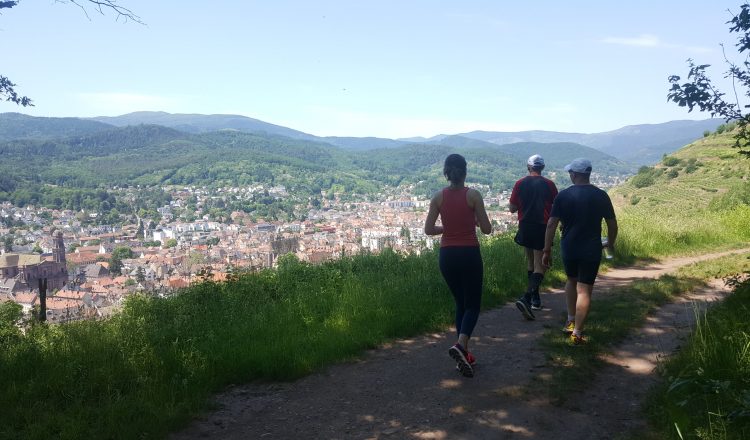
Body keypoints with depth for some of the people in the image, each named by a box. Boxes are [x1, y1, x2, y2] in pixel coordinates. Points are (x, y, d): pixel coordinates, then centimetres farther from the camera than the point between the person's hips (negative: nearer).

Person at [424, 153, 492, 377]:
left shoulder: (438, 196, -1)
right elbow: (487, 229, -6)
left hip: (447, 255, 4)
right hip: (469, 254, -3)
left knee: (460, 303, 18)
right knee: (473, 305, 7)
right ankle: (460, 345, -18)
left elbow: (428, 229, 0)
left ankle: (464, 355, 19)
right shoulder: (473, 195, -9)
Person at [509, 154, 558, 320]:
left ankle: (535, 299, 27)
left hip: (525, 227, 3)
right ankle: (526, 298, -21)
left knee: (530, 261, 19)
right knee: (540, 265, -3)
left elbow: (512, 208, 1)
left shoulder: (520, 184, -1)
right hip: (542, 227, -3)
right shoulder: (549, 184, -6)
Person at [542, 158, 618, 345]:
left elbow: (551, 224, -8)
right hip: (591, 250, -1)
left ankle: (570, 321, 26)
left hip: (569, 248, 1)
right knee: (584, 290, 1)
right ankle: (577, 333, -1)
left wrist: (547, 250, -1)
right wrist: (611, 244, 22)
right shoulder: (600, 196, -3)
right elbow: (612, 224, 4)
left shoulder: (563, 195, -6)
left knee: (572, 280, 25)